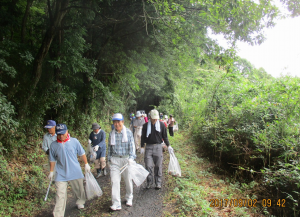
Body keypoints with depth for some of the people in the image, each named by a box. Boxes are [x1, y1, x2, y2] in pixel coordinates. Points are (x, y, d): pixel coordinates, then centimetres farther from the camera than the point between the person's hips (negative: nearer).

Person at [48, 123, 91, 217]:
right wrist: (51, 172, 12)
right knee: (60, 195, -3)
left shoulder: (74, 141, -6)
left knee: (79, 189, 18)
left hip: (75, 172, 1)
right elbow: (52, 160, 8)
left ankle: (80, 202, 45)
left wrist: (86, 164, 9)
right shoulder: (53, 145, -4)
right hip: (61, 174, 0)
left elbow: (82, 153, 5)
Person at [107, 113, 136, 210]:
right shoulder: (111, 134, 6)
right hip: (114, 160, 1)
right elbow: (109, 147, 12)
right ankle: (116, 204, 0)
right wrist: (109, 159, 12)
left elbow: (131, 146, -4)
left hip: (126, 159, -1)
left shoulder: (128, 132, -2)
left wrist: (131, 158, -15)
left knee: (128, 180, 11)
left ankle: (129, 198, 34)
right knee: (114, 181, -6)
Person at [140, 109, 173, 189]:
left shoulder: (162, 125, 4)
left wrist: (168, 146, 6)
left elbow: (165, 136, 10)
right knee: (148, 166, -2)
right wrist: (142, 147, 4)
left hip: (158, 147, 0)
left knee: (158, 166, 3)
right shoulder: (146, 126, 3)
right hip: (148, 147, 0)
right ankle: (149, 182, 14)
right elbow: (143, 137, 9)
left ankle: (158, 183, 16)